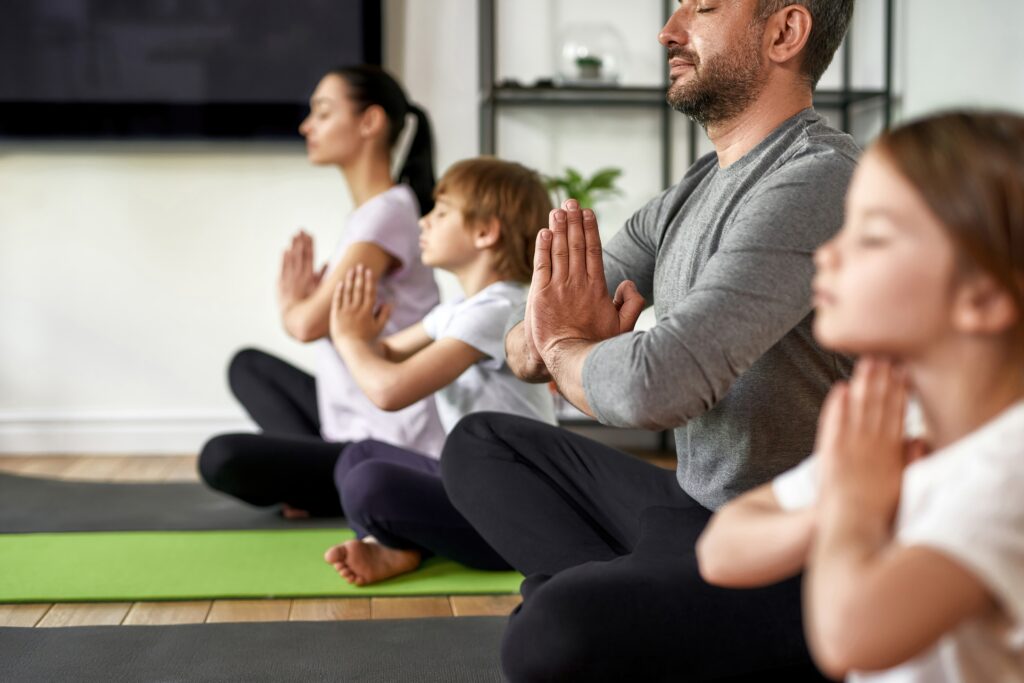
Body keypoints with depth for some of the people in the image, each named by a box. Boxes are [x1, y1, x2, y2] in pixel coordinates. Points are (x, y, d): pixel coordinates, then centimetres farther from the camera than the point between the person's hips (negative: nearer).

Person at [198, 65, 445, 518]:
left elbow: (310, 324, -21)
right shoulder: (373, 211, 13)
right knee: (248, 365, 21)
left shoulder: (387, 213, -18)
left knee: (222, 459, -22)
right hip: (354, 428, 10)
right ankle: (316, 471, 2)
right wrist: (301, 299, -6)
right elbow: (308, 318, 15)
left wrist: (290, 305, 0)